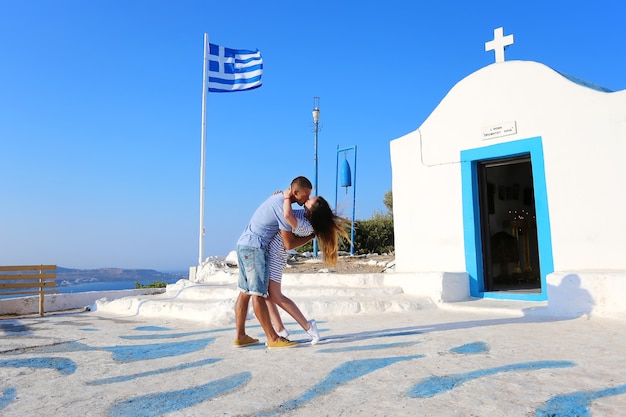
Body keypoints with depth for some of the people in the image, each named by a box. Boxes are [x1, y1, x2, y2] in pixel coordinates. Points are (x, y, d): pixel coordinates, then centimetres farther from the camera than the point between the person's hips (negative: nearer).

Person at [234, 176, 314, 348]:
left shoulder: (278, 198, 11)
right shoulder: (283, 207, -17)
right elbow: (289, 244, -14)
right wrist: (312, 236, -2)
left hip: (243, 244, 10)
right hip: (254, 248, -10)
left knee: (245, 292, 10)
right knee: (258, 294, -7)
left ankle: (240, 337, 15)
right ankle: (273, 338, -2)